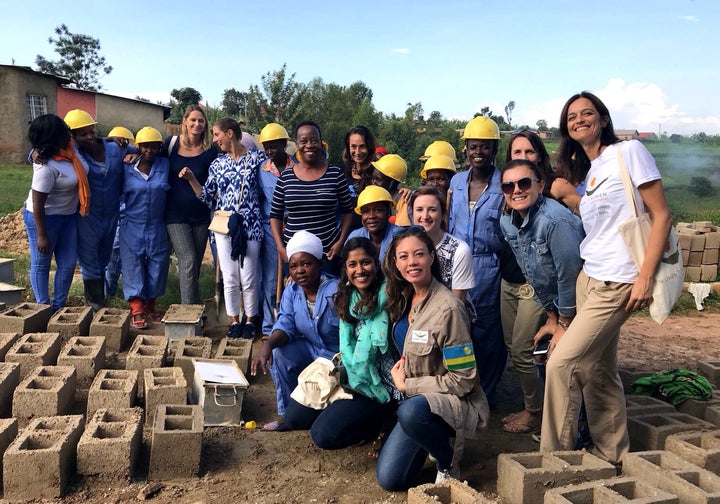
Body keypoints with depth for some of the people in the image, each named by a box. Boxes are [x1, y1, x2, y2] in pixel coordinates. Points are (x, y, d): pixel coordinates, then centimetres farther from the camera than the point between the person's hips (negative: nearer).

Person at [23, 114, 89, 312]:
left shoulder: (67, 148, -8)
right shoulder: (46, 167, -30)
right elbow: (37, 204, -25)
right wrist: (42, 236, -22)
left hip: (68, 216, 8)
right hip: (44, 218, -8)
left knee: (68, 263, 11)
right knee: (41, 264, 8)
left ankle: (59, 307, 23)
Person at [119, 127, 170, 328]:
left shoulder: (165, 166, -1)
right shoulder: (128, 169, -1)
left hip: (157, 228, 1)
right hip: (133, 227, -1)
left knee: (156, 267, 7)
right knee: (133, 268, -3)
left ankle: (150, 306, 23)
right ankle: (137, 311, -2)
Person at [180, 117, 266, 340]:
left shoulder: (256, 157, -1)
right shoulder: (217, 164, 9)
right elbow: (208, 198, 11)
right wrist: (191, 179, 2)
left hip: (250, 227, -3)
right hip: (224, 227, 3)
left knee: (248, 279, 2)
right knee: (230, 279, 6)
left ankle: (250, 321, 21)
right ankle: (234, 321, 21)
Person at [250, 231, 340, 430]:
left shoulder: (336, 292, -24)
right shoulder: (291, 291, -3)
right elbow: (286, 324, -13)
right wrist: (268, 344, -33)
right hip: (312, 351, 7)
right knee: (277, 352, -17)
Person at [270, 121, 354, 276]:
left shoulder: (336, 174, 0)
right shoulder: (285, 177, 2)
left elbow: (347, 210, 7)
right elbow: (275, 215, 8)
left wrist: (340, 242, -4)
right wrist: (281, 248, -2)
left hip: (328, 252, -1)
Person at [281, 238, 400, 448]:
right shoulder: (346, 298, 2)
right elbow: (345, 347, 1)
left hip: (380, 386, -7)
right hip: (350, 378, 7)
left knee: (323, 434, -17)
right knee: (293, 417, 5)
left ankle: (377, 422, 5)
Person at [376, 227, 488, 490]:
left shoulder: (448, 308, -23)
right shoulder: (404, 298, 0)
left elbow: (462, 380, -21)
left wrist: (406, 385, -13)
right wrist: (400, 375, -1)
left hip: (457, 402, -7)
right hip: (417, 399, 7)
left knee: (411, 411, -39)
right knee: (389, 479, 1)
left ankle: (448, 461, -8)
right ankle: (435, 439, 25)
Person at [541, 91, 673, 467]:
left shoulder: (628, 152, -6)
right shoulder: (586, 171, 16)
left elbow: (662, 216, -10)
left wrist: (645, 277, -17)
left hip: (617, 284, -7)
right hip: (588, 279, 8)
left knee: (561, 363, -10)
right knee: (598, 372, 11)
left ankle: (555, 458, 4)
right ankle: (613, 456, 25)